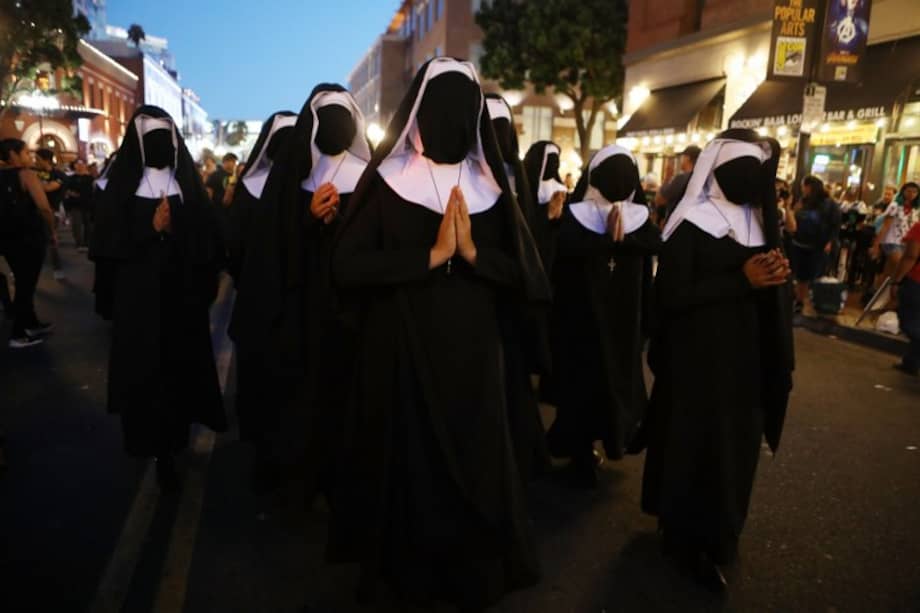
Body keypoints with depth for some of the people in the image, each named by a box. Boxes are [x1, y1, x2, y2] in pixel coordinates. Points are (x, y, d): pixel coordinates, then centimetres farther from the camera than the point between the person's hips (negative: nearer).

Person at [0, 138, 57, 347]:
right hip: (29, 238, -7)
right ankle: (18, 335, 5)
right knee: (26, 285, 1)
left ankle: (32, 324, 31)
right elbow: (44, 207, -24)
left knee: (22, 284, 20)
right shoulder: (27, 174, -12)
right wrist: (52, 230, -10)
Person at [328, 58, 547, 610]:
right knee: (407, 461, 10)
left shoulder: (490, 187, 3)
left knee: (474, 463, 11)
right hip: (402, 351, -2)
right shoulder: (386, 180, -4)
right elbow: (347, 266, -14)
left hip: (472, 352, 2)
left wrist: (472, 251, -16)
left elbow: (527, 275, 1)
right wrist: (430, 255, -19)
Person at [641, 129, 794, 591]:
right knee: (698, 444, 3)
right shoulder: (691, 224, -12)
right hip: (698, 357, -7)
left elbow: (765, 288, 13)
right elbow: (671, 296, -18)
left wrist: (776, 274, -10)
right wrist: (741, 280, -21)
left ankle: (718, 532, 35)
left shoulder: (756, 220, 9)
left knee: (735, 442, 14)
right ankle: (689, 539, 22)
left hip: (745, 351, 7)